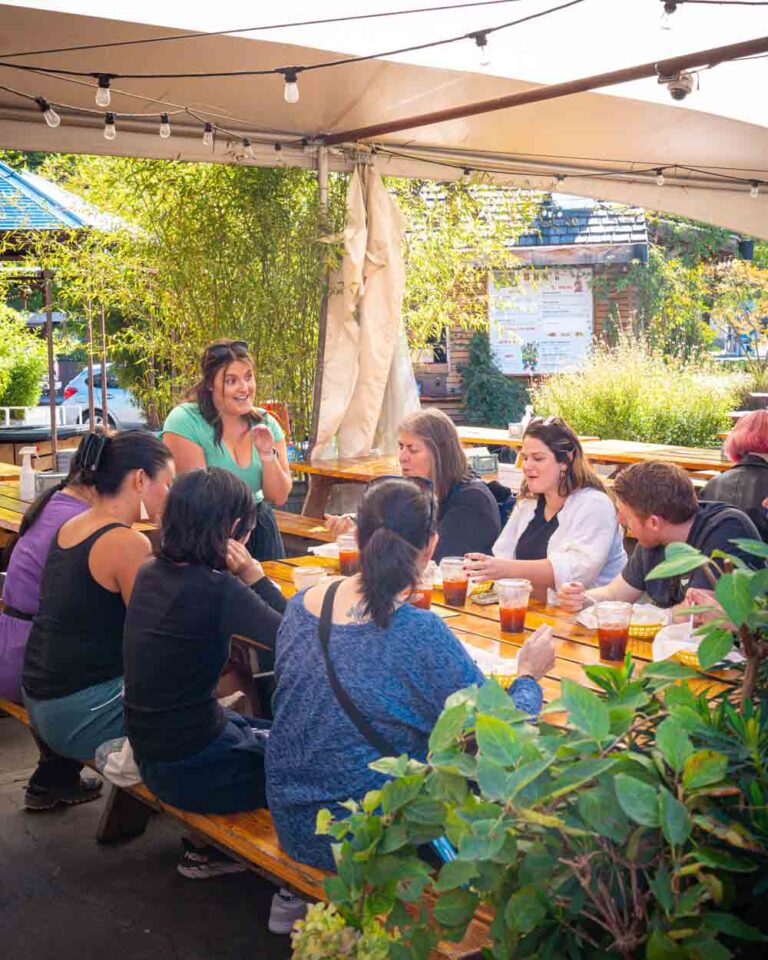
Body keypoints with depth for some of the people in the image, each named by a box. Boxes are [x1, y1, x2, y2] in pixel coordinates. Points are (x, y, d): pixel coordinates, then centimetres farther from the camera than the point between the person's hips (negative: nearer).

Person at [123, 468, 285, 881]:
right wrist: (254, 575, -16)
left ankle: (208, 845, 32)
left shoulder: (152, 573, -2)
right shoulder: (216, 590, -26)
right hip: (189, 768, -8)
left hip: (151, 750, 8)